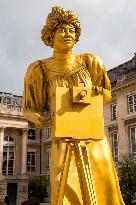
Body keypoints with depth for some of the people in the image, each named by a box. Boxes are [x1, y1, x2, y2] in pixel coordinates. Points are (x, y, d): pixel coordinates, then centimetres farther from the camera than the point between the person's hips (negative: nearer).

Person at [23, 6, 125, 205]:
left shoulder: (89, 62, 0)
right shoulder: (41, 69, -2)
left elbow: (108, 95, 12)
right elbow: (29, 109, 6)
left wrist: (99, 92, -11)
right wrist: (36, 117, -17)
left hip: (95, 140, 2)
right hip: (64, 142, -1)